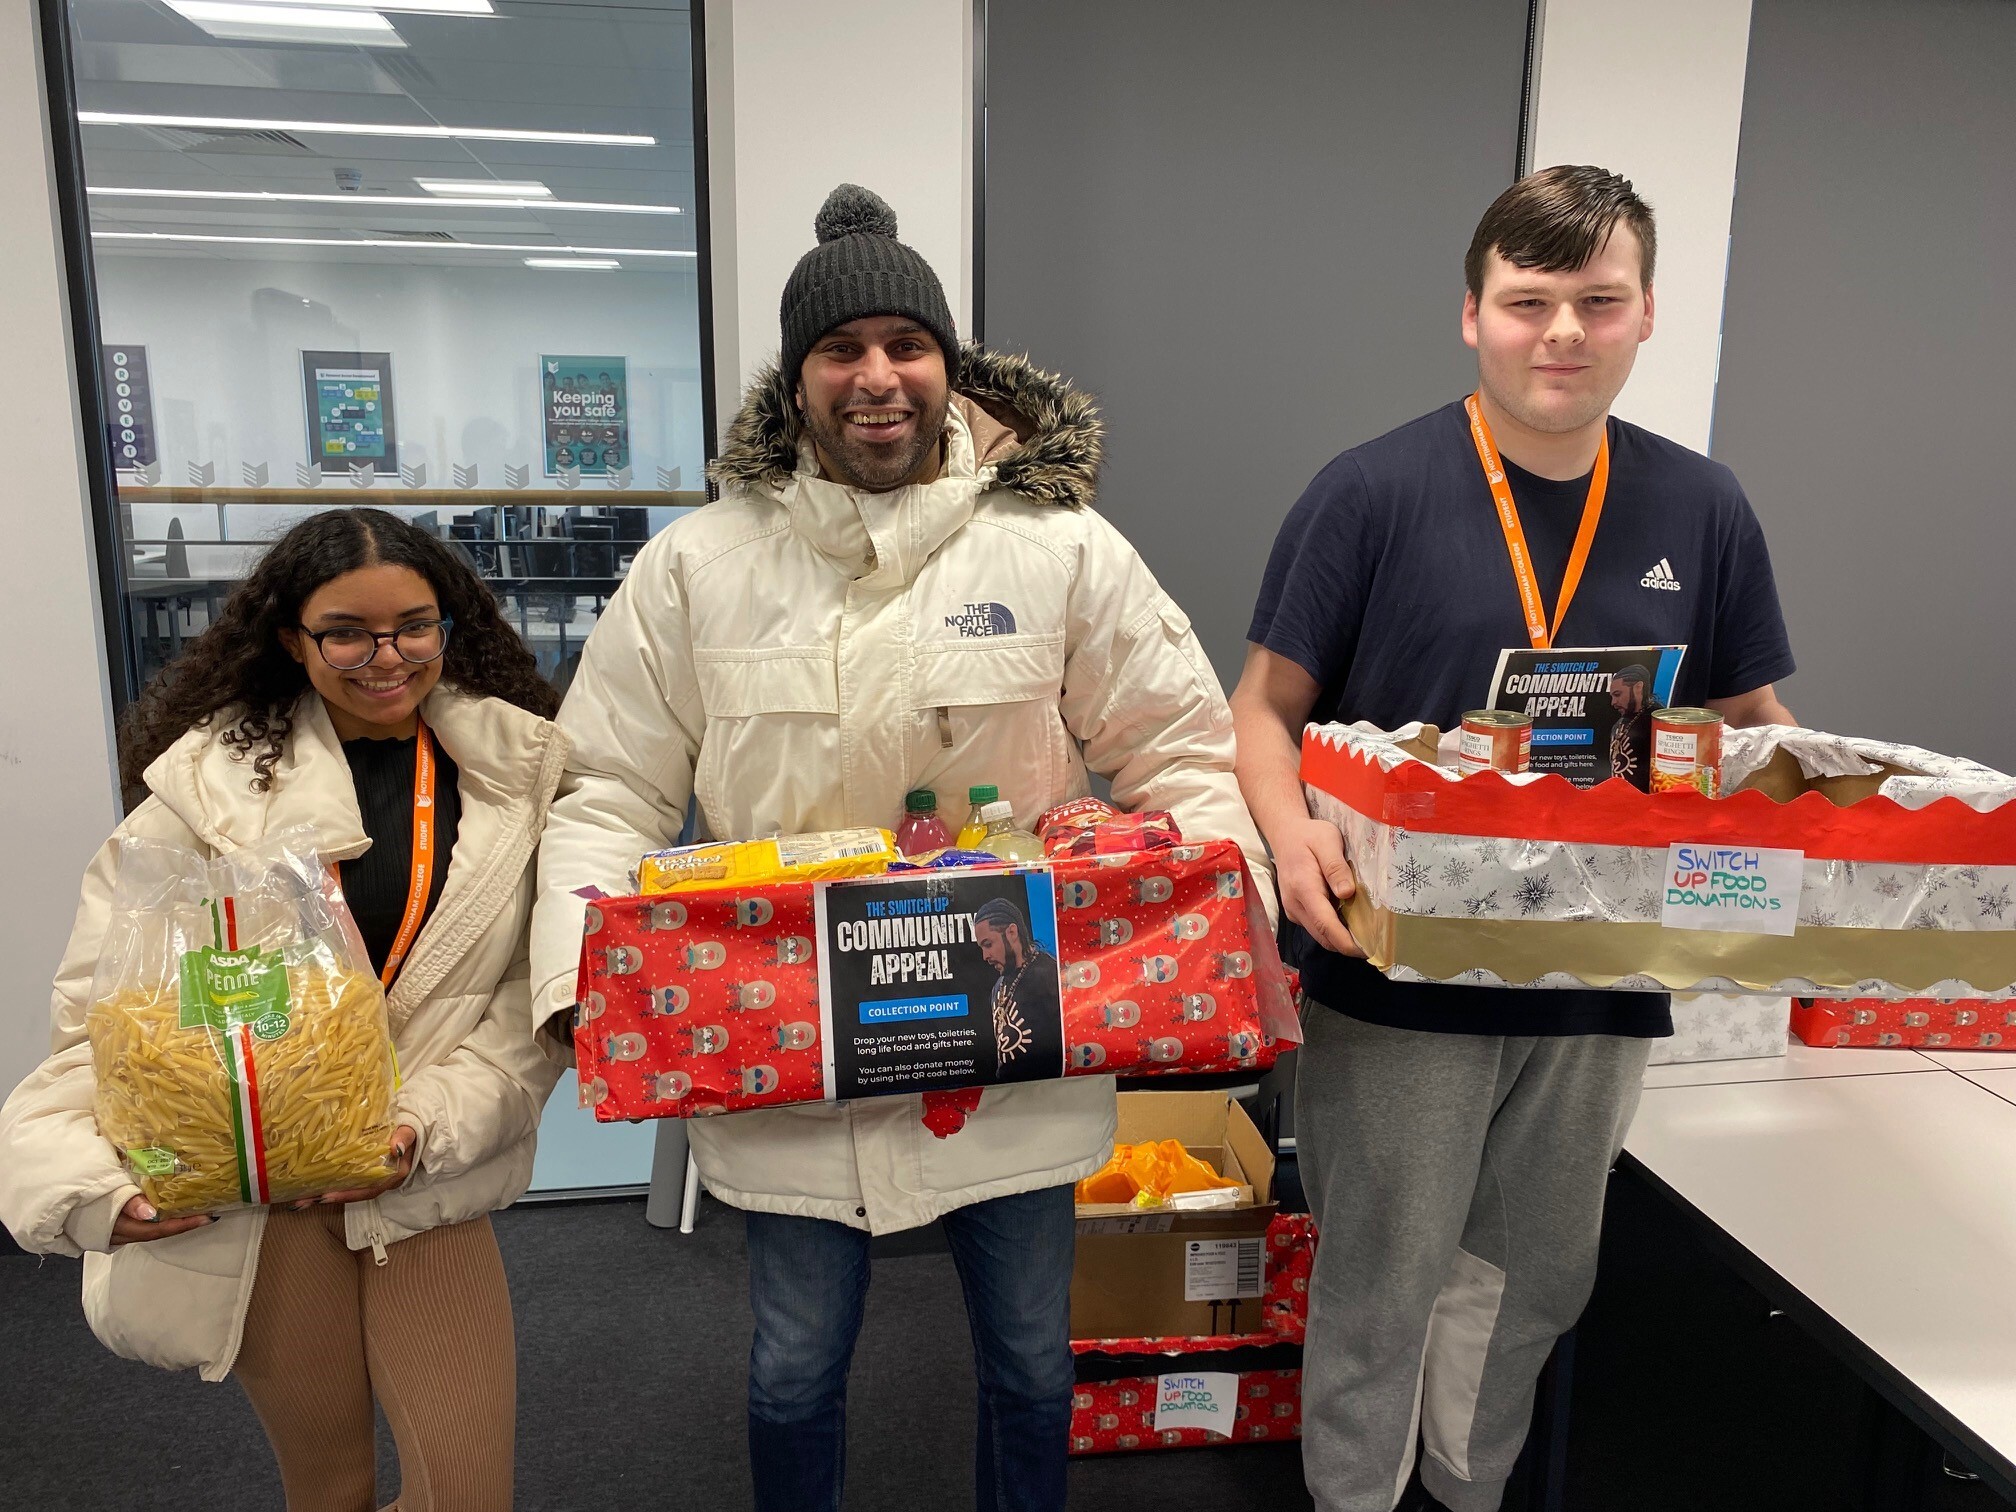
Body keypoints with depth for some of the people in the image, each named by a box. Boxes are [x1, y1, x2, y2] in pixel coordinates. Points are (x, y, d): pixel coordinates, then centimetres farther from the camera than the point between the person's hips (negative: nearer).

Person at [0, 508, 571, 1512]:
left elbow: (540, 994, -6)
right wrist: (92, 1175, -20)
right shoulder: (214, 778, -7)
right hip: (245, 1190, -1)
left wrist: (430, 1124, -17)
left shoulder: (522, 771, -3)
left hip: (428, 1179, 1)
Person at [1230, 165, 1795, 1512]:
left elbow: (1754, 727, 11)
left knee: (1535, 1284, 22)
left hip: (1604, 985, 4)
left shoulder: (1702, 509, 2)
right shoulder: (1373, 494, -10)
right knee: (1380, 1285, 13)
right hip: (1400, 978, -4)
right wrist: (1295, 840, -26)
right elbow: (1267, 709, -7)